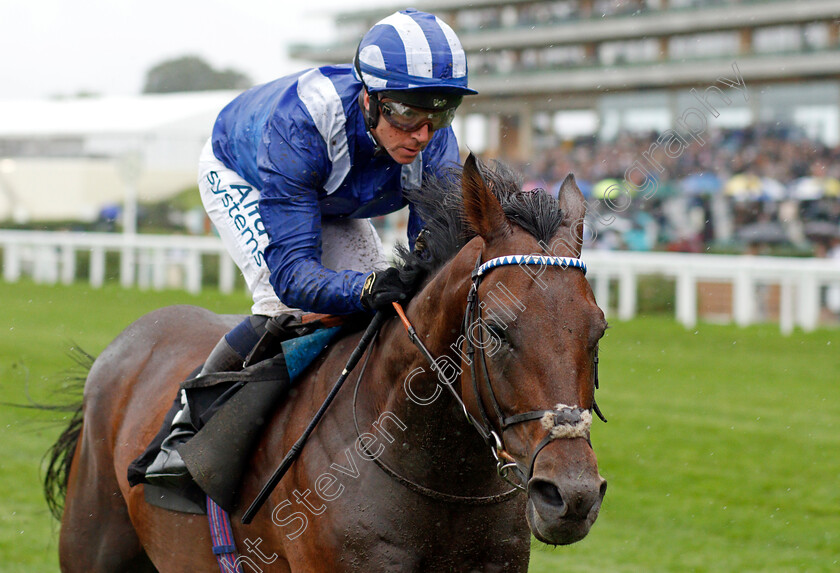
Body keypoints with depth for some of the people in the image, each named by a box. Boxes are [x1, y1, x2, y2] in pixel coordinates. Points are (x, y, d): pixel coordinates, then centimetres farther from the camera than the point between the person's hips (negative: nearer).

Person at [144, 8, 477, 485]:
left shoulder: (437, 147, -33)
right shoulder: (300, 123, -47)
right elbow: (291, 269, -49)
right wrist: (366, 288, -68)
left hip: (334, 201, 5)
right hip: (238, 177, -5)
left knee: (382, 310, -10)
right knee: (285, 304, -28)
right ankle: (186, 427, -13)